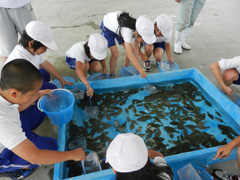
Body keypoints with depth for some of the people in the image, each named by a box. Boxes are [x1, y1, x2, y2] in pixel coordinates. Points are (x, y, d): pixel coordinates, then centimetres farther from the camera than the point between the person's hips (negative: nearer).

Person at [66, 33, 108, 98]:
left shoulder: (96, 49, -31)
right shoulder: (80, 50, -47)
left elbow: (101, 57, -4)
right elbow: (78, 70, -63)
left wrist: (104, 68, -14)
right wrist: (88, 86, -73)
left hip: (86, 58, 5)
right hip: (72, 58, -4)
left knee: (97, 68, -20)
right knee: (85, 65, -36)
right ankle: (81, 81, -6)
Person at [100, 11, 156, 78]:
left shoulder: (138, 31, -24)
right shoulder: (127, 31, -44)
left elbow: (136, 50, -18)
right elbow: (129, 55, -48)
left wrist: (138, 69, -19)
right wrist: (142, 71, -47)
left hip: (117, 26, 6)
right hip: (107, 27, -6)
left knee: (131, 50, 1)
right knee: (115, 54, -17)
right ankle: (112, 75, 6)